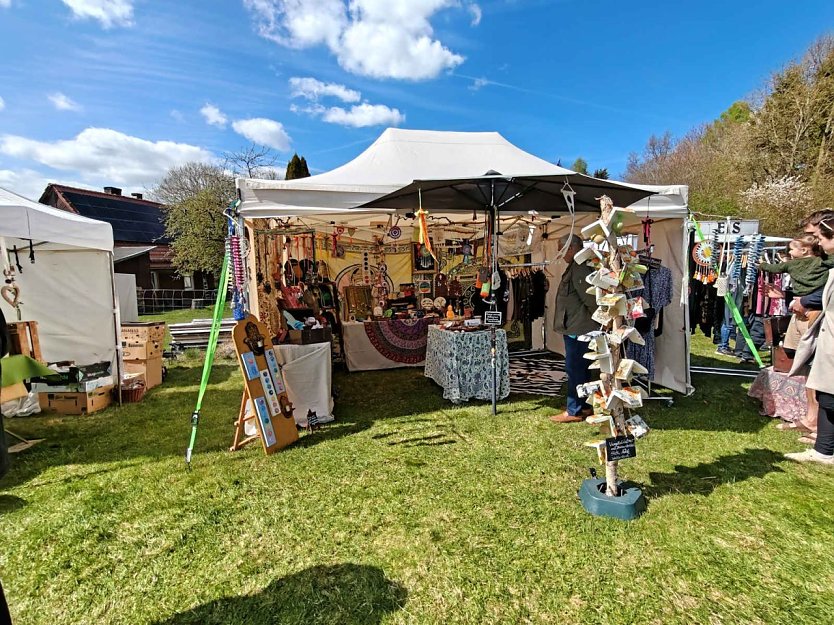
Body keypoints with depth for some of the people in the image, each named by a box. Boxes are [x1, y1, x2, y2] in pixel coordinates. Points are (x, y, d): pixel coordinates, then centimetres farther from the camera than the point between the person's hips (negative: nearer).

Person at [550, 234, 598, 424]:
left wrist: (597, 320, -12)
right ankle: (583, 406, 27)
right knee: (581, 369, 16)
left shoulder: (579, 270, -19)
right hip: (577, 328, 11)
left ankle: (574, 411, 5)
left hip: (578, 330, -11)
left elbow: (591, 300, -24)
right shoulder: (575, 268, 16)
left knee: (575, 370, -4)